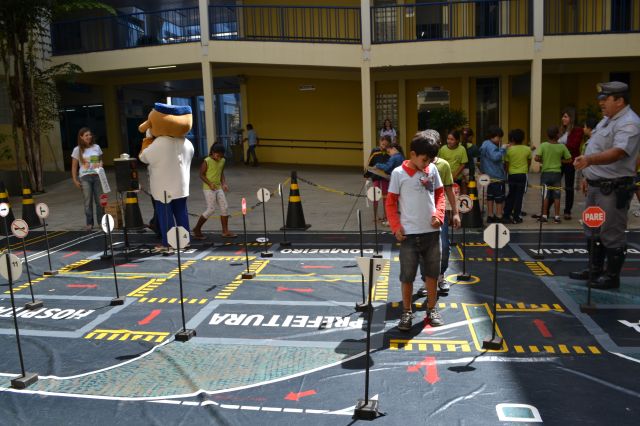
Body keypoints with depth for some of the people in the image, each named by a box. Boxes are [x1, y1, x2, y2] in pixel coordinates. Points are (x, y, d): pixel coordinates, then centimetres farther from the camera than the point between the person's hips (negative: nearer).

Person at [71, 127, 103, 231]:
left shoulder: (96, 147, 8)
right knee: (88, 201, -2)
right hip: (85, 177, -2)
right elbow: (74, 167, 4)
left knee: (100, 200, 1)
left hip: (97, 176, 2)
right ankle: (89, 223, 6)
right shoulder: (77, 150, 1)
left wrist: (100, 165, -2)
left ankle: (101, 221, 11)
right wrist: (75, 180, -2)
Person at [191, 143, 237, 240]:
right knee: (211, 210, -7)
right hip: (208, 189, -7)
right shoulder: (207, 161, -14)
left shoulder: (222, 161, 5)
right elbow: (201, 175, -10)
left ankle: (225, 231, 10)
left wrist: (224, 184, -1)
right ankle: (197, 229, 10)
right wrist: (210, 184, -22)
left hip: (219, 188, 7)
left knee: (225, 208, 2)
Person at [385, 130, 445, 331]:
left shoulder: (432, 170, 3)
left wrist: (439, 214, -3)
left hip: (432, 232, 3)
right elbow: (391, 202, -3)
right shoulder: (399, 173, -7)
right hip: (409, 234, -3)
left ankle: (432, 309, 30)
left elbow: (440, 194, 13)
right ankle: (407, 312, 21)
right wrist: (396, 227, -10)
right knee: (407, 276, 5)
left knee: (432, 272, 14)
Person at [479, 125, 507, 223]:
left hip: (489, 175, 10)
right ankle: (499, 216, 5)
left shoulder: (484, 144, 14)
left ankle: (490, 216, 19)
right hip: (497, 176, -10)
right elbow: (495, 157, -32)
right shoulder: (491, 146, -18)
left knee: (490, 196, 14)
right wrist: (503, 149, -22)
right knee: (499, 197, 0)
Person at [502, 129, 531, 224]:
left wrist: (507, 173, 17)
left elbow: (506, 164, 1)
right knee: (519, 196, 4)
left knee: (511, 196, 13)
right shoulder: (527, 149, 0)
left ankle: (506, 216, 12)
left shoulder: (509, 149, -4)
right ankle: (516, 217, 5)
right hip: (522, 174, -1)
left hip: (512, 174, 1)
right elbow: (529, 162, 11)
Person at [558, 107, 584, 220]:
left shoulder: (577, 130, -8)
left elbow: (573, 146, -17)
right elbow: (558, 144, 11)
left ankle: (567, 212, 16)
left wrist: (560, 146, -20)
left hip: (570, 162, -5)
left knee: (569, 187, 6)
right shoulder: (562, 129, 11)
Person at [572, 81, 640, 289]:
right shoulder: (607, 120, 15)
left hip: (614, 189, -10)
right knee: (592, 232, 18)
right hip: (596, 186, 10)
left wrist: (589, 159, -48)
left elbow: (617, 153, -33)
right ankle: (595, 270, 31)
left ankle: (612, 276, 10)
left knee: (611, 235, -2)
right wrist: (588, 175, 22)